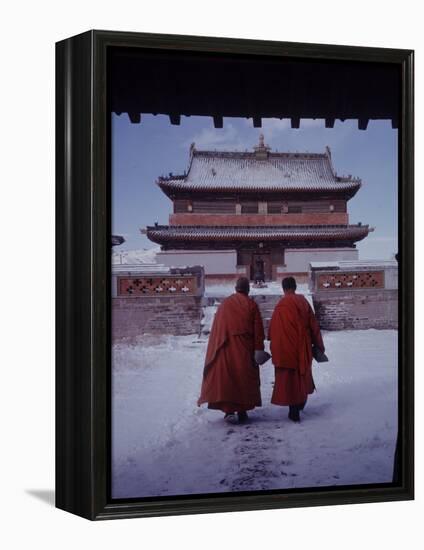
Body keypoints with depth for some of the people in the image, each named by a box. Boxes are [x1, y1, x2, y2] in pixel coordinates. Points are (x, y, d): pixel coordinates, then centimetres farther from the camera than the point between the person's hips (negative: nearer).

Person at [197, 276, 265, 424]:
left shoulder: (225, 304, 6)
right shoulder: (251, 305, -1)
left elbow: (216, 328, 8)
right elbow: (258, 329, -5)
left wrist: (219, 344, 16)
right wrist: (258, 349, -3)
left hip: (225, 349, 2)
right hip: (244, 349, -1)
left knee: (227, 377, 1)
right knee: (244, 377, 8)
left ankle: (229, 410, -10)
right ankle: (242, 411, 10)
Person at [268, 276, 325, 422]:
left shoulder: (282, 305, -13)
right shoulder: (303, 301, 2)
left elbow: (274, 329, -13)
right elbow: (313, 324, 7)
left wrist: (275, 349, -5)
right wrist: (319, 345, 14)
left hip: (287, 347, -5)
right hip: (304, 346, 5)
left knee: (289, 377, 0)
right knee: (303, 373, 22)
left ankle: (294, 411, -3)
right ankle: (301, 402, 36)